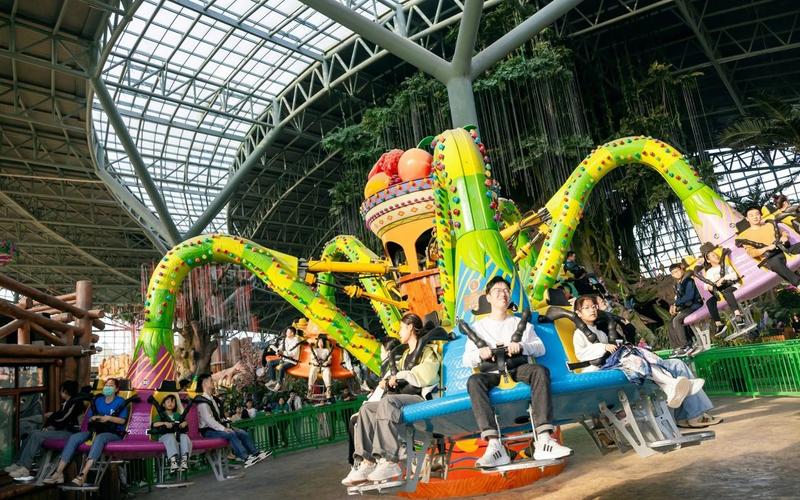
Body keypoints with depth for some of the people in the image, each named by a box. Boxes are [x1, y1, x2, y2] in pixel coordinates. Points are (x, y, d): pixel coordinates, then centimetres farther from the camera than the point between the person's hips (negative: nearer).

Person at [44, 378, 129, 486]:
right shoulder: (97, 400, 20)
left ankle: (83, 475, -50)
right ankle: (59, 472, -27)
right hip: (96, 430, 6)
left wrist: (108, 418, -16)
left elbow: (122, 420, -4)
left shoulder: (120, 402, 5)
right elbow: (89, 418, 20)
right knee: (74, 437, -22)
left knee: (99, 438, -40)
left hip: (114, 433, -5)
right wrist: (93, 418, -2)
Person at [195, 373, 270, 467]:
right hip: (208, 431, -9)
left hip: (217, 427, 9)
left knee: (243, 433, -5)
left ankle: (255, 453, -5)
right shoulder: (202, 402, -13)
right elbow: (208, 420, -22)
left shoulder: (213, 399, 17)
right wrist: (223, 429, -25)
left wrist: (226, 426, 6)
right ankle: (245, 458, -35)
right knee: (231, 434, -32)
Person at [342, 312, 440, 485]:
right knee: (366, 409, -9)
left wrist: (401, 376, -10)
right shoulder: (406, 354, 28)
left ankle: (389, 462, -41)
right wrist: (386, 380, 4)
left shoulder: (428, 350, 3)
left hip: (420, 397, -9)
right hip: (402, 397, 9)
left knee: (387, 401, -35)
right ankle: (367, 463, -23)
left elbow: (426, 376, -13)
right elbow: (395, 372, 26)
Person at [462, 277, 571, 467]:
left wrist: (521, 346, -11)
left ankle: (544, 441, -43)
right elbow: (466, 360, 11)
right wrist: (480, 354, -13)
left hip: (518, 368, 1)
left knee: (541, 371, -33)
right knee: (474, 380, -35)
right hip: (492, 373, 0)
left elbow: (540, 348, 10)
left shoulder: (521, 323, 24)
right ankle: (494, 446, -46)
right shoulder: (478, 326, 20)